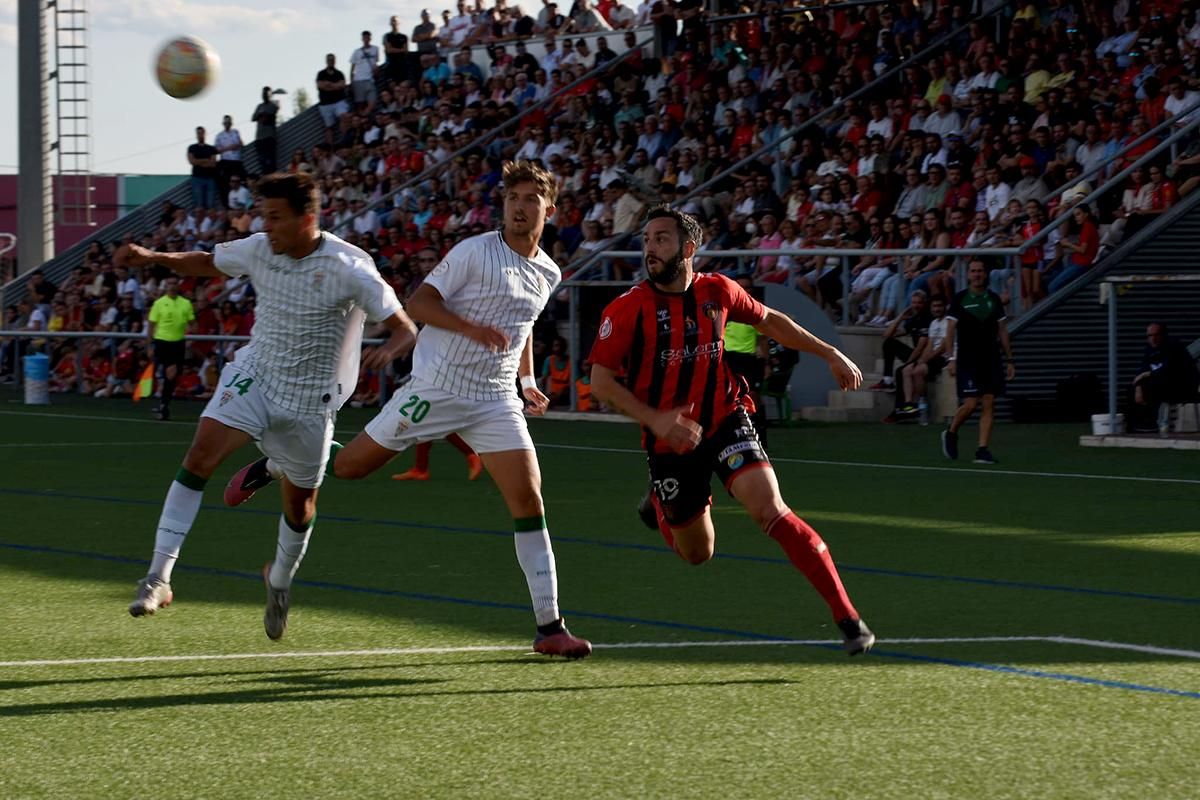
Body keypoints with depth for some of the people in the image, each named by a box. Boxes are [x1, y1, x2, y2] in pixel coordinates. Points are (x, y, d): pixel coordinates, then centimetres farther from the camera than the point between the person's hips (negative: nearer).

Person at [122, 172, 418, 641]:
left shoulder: (348, 268, -19)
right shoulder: (259, 250, -6)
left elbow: (405, 329, -18)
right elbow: (208, 263, 14)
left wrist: (389, 349, -41)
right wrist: (156, 258, -1)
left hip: (309, 402, -2)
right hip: (253, 375, 2)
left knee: (300, 505, 11)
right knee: (200, 455, -21)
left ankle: (280, 580, 44)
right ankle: (158, 578, -23)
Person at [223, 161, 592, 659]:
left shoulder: (548, 274, 10)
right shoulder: (475, 252, -10)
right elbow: (418, 304, -13)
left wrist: (528, 380, 18)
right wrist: (470, 327, -27)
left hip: (495, 402, 4)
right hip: (436, 389, -4)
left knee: (528, 500, -9)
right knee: (348, 466, 2)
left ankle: (549, 628, -6)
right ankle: (269, 467, 33)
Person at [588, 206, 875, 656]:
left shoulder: (717, 291, -3)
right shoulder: (628, 310, -13)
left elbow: (767, 320, 16)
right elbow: (600, 381, -12)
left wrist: (830, 354, 14)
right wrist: (655, 420, -25)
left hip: (725, 420, 1)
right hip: (670, 441, 0)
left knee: (769, 510, -22)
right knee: (697, 554, 11)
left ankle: (847, 618, -22)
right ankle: (660, 504, 48)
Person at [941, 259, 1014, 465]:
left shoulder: (994, 299, 9)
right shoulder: (960, 299, 0)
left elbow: (1002, 331, 13)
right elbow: (950, 330, -1)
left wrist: (1009, 360, 9)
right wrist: (951, 358, -10)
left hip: (991, 360, 3)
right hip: (967, 361, -3)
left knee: (989, 404, -3)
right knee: (970, 404, -9)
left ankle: (983, 450, -2)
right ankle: (951, 434, 19)